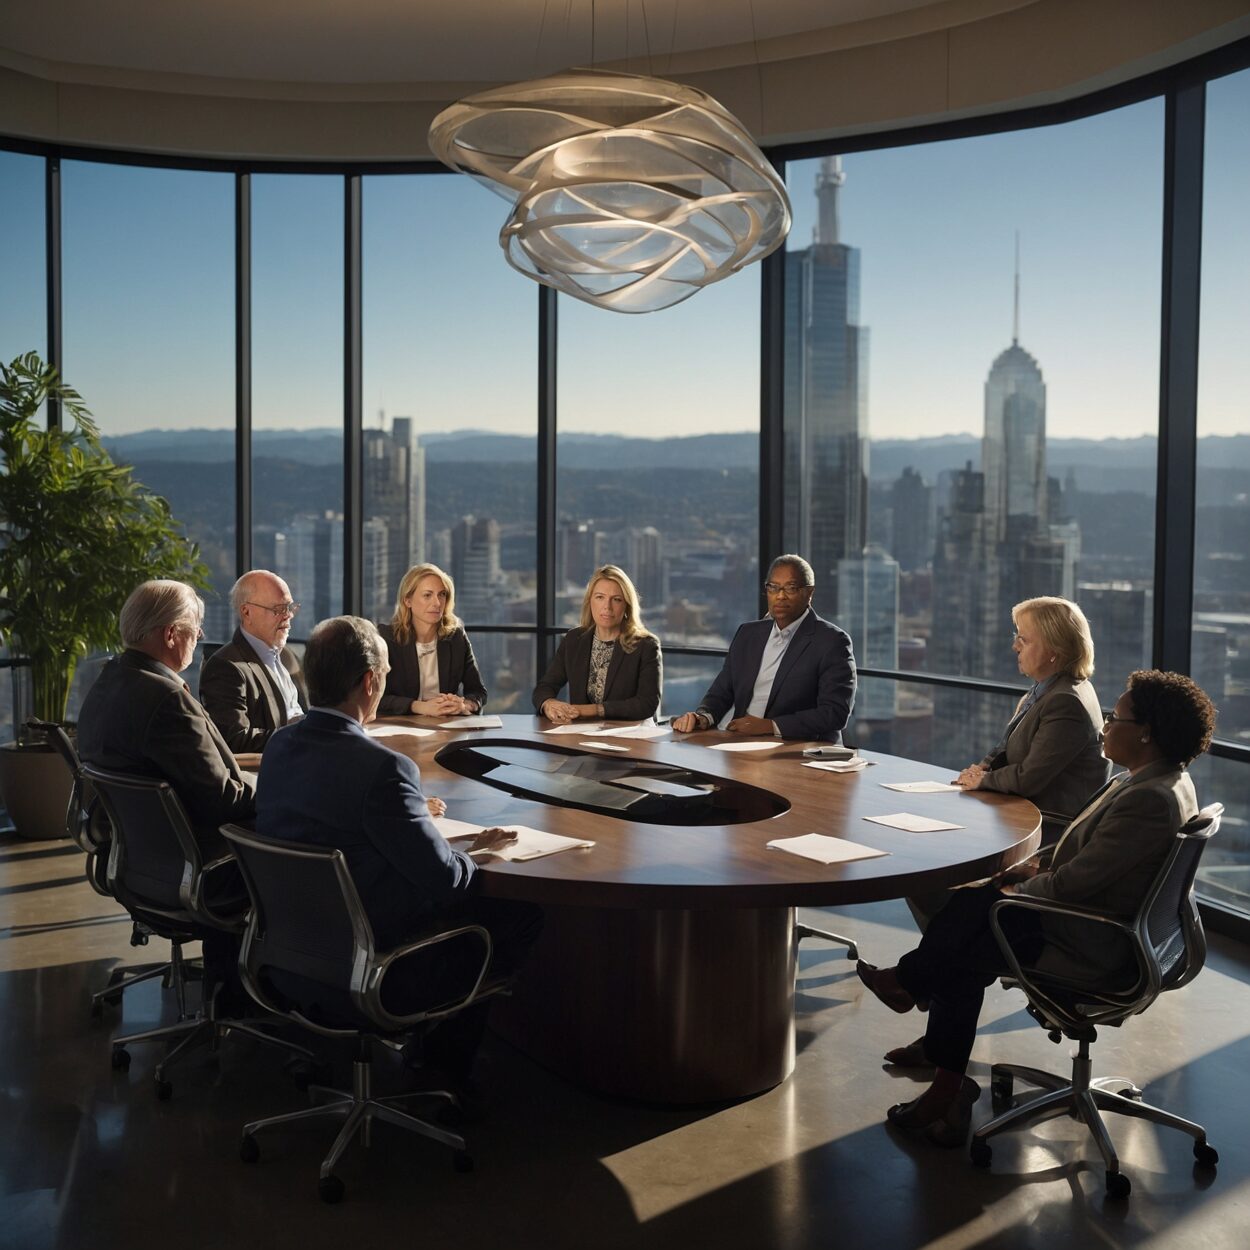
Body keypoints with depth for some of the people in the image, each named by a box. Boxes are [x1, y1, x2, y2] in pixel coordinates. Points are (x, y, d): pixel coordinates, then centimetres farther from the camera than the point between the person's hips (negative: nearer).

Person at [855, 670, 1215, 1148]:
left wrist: (1020, 890, -8)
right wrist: (1041, 869, 5)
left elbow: (1077, 882, -26)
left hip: (1092, 948, -10)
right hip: (1102, 924, 10)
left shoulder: (1150, 799, -28)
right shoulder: (1162, 780, 6)